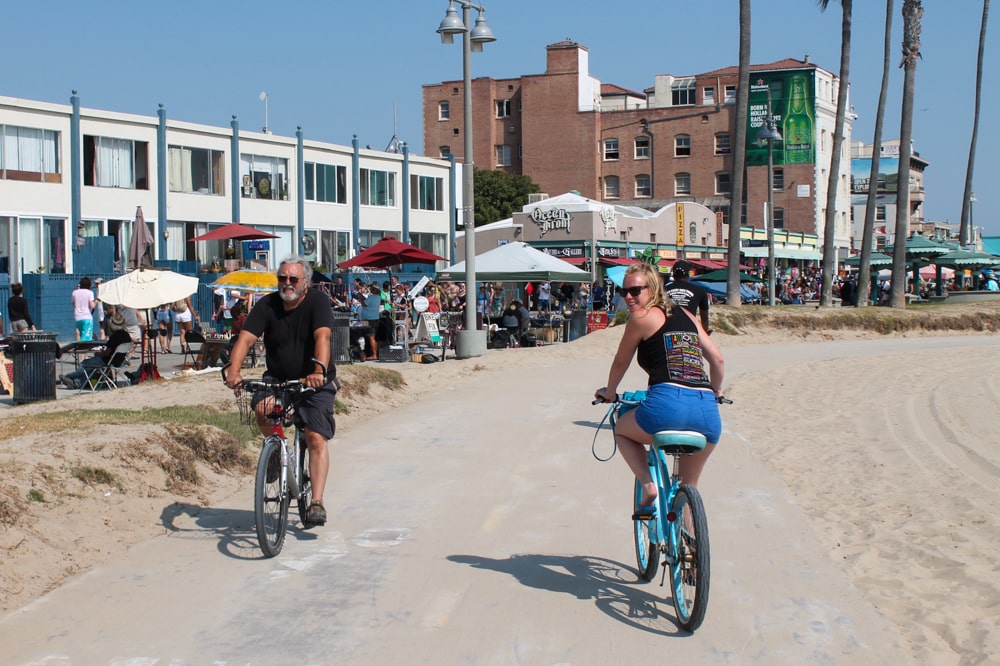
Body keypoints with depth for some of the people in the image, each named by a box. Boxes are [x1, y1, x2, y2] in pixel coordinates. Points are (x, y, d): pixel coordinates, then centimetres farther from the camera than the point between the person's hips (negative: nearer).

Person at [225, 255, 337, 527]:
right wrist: (233, 370, -36)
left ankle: (316, 502, -10)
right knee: (262, 413, -27)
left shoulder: (317, 302, -14)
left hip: (315, 382, -2)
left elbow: (323, 336, -31)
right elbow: (245, 339, -17)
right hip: (277, 378, 2)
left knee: (316, 438, -14)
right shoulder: (267, 305, -6)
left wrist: (319, 370, -49)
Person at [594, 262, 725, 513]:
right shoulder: (686, 315, 23)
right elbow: (717, 359, 23)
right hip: (708, 411, 6)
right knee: (688, 486, 26)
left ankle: (649, 484, 7)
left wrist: (609, 393, 36)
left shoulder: (641, 316, 8)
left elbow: (620, 362, 18)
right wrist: (715, 391, 41)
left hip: (669, 404, -5)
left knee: (621, 430, 28)